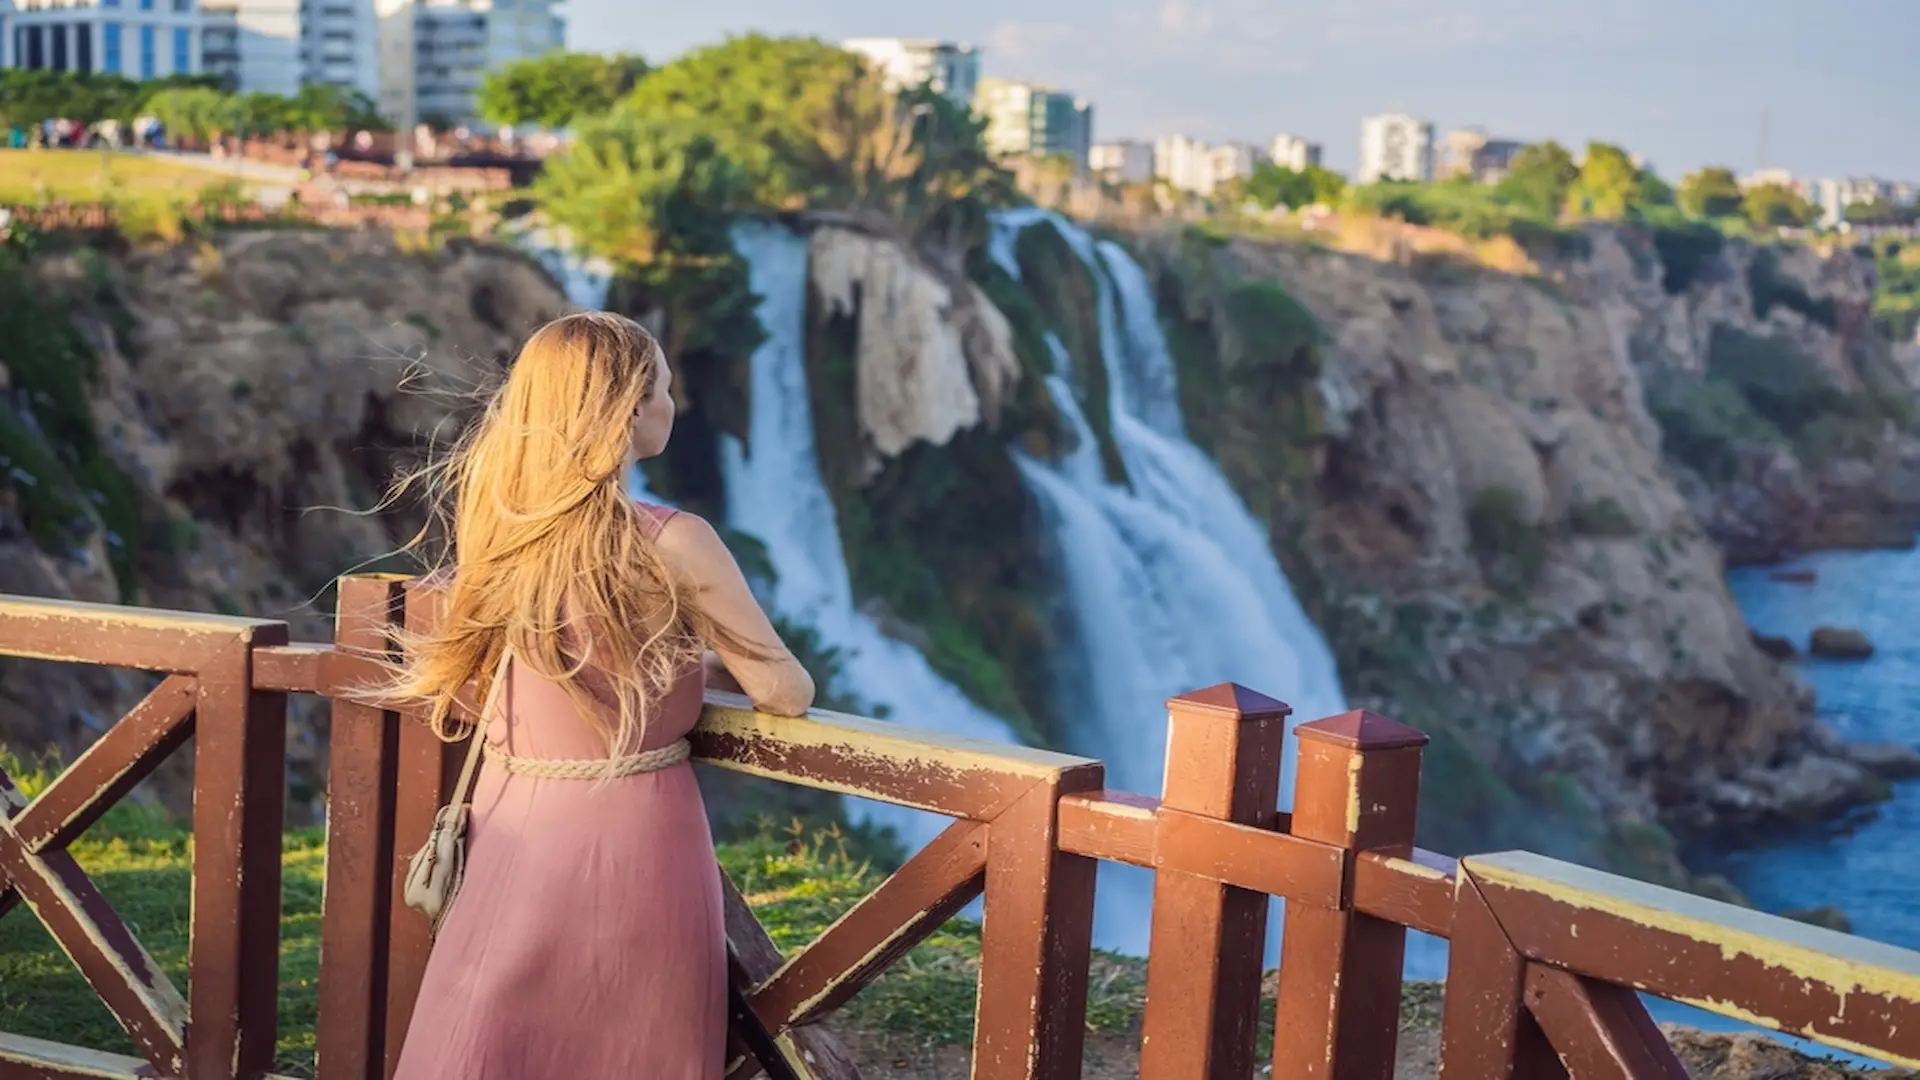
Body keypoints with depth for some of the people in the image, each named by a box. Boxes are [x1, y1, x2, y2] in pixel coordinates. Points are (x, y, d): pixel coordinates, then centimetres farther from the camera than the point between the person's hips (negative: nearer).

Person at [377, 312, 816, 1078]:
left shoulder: (495, 523, 1)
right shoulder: (674, 545, -14)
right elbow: (786, 694, -7)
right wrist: (718, 663, 14)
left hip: (512, 834, 4)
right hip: (628, 839, -4)